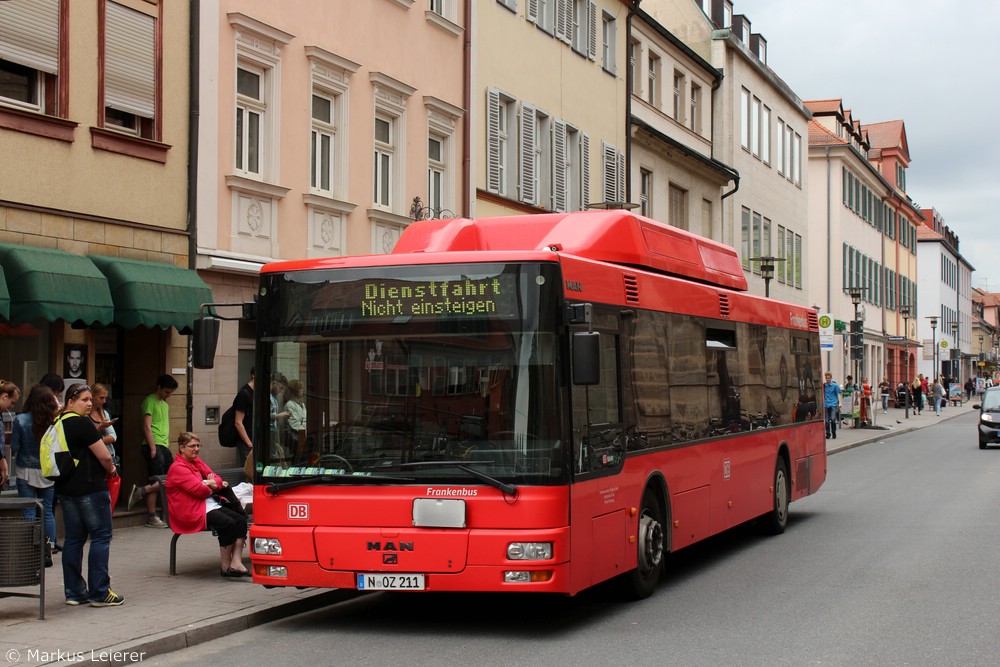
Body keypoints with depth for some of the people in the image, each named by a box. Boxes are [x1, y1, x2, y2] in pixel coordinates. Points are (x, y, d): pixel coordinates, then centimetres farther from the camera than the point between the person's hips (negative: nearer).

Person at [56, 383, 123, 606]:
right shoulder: (82, 423, -14)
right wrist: (111, 469, 8)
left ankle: (74, 592, 12)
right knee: (101, 537, -2)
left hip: (65, 488, 9)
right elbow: (104, 456, -14)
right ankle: (99, 593, -3)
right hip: (89, 488, -9)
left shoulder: (58, 424, 12)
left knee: (73, 538, 10)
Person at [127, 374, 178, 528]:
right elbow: (147, 426, -12)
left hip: (164, 447, 9)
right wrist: (153, 448, -17)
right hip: (154, 446, -9)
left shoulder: (165, 405, 22)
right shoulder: (150, 401, -5)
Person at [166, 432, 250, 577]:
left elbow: (218, 479, 14)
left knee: (240, 519, -14)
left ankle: (236, 563, -21)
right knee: (228, 523, -29)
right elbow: (199, 490, -19)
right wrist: (212, 485, 3)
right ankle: (226, 567, -18)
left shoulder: (197, 462, 19)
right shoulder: (178, 468, -10)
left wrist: (212, 483, -10)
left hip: (211, 505, 9)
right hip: (192, 511, -9)